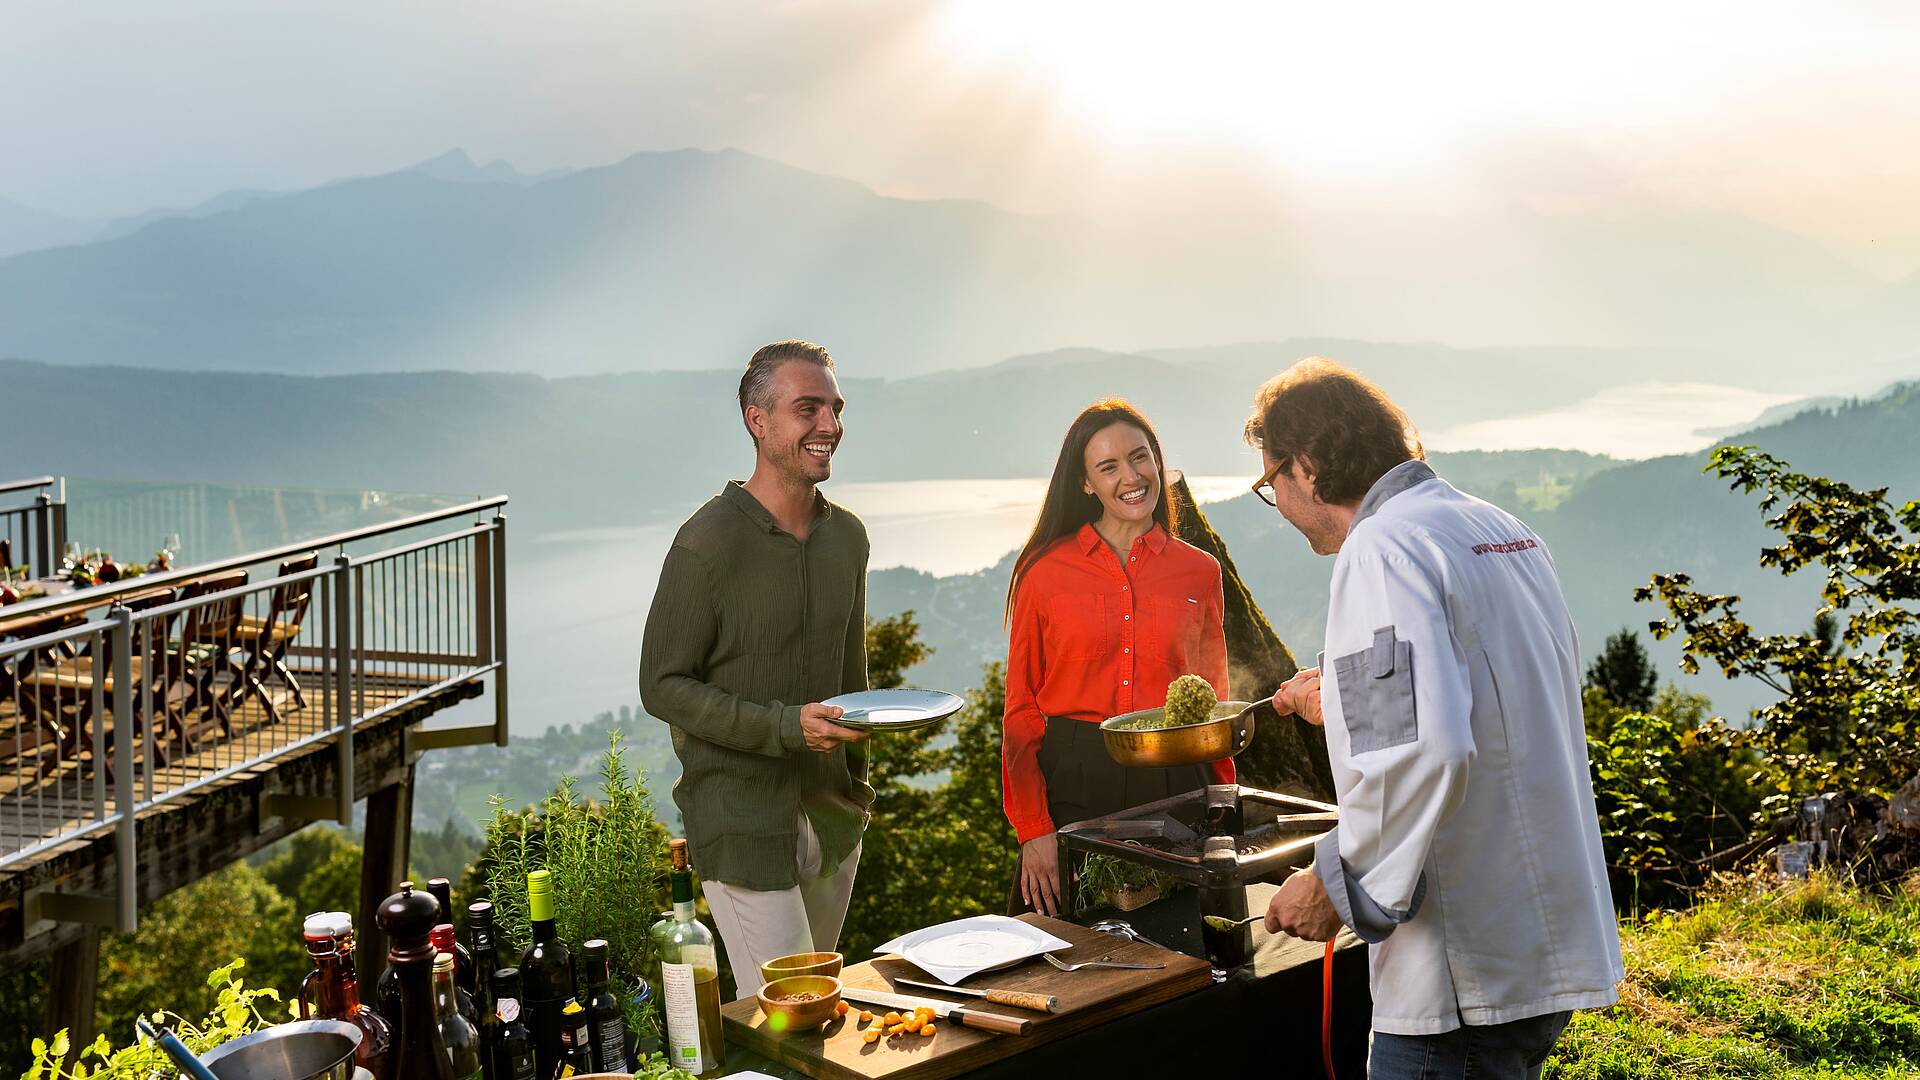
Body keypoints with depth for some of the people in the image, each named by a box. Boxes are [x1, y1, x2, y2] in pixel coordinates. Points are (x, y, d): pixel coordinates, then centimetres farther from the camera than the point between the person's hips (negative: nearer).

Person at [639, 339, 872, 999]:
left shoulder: (846, 536, 7)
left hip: (828, 812, 7)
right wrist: (784, 725, -21)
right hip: (741, 814, -7)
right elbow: (662, 685, -12)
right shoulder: (710, 542, -15)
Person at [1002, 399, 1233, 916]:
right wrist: (1033, 829, -7)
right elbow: (1021, 708, 1)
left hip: (1174, 786, 2)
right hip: (1072, 789, -1)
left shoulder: (1199, 572, 7)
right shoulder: (1046, 572, 1)